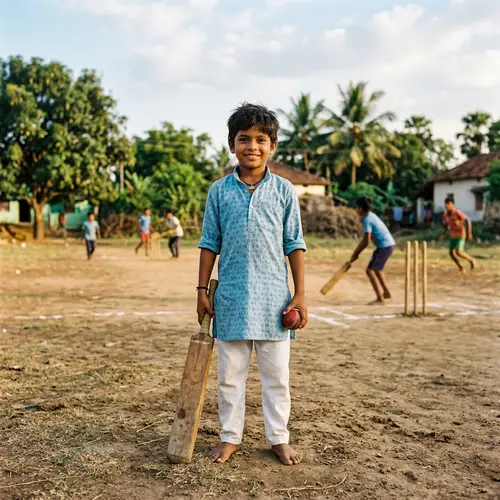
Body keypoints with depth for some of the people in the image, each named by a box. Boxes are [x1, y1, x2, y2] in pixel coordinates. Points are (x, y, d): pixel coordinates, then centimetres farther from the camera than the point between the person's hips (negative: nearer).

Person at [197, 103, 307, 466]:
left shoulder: (284, 190, 1)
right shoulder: (219, 191, 3)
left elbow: (294, 245, 2)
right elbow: (210, 244, 6)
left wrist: (300, 294, -2)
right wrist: (202, 290, 3)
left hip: (273, 296, 0)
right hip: (231, 296, 1)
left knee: (277, 374, 9)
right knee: (230, 372, 11)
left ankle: (279, 438, 24)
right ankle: (230, 437, 25)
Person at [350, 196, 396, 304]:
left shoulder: (367, 220, -18)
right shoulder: (370, 216, 12)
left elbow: (366, 242, -21)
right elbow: (365, 238, 17)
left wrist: (356, 253, -9)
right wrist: (356, 252, 14)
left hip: (385, 246, -10)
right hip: (389, 244, 10)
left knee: (370, 271, -10)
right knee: (376, 269, 27)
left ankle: (380, 299, -13)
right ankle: (386, 292, 39)